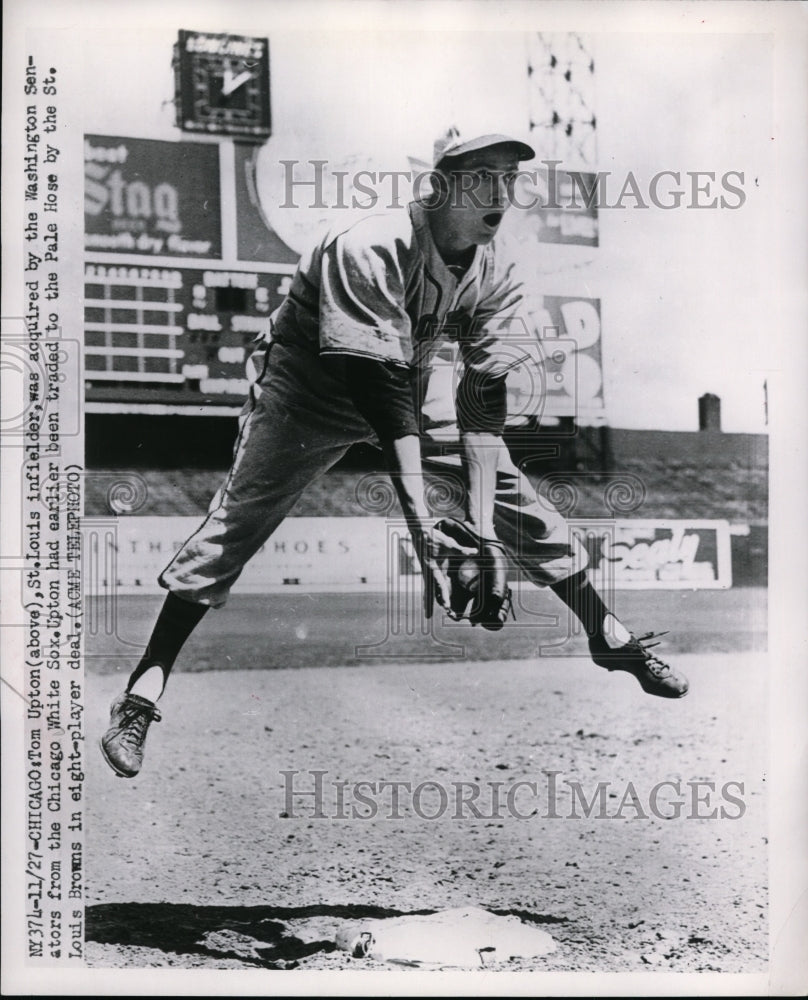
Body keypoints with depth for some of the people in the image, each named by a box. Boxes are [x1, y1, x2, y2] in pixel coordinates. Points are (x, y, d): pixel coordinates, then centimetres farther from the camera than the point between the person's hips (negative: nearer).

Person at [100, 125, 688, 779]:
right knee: (234, 523, -17)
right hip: (309, 388, -5)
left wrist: (481, 526, -28)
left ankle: (612, 638, 17)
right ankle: (141, 694, -12)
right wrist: (422, 526, -44)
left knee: (517, 499, 0)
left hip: (407, 388, 5)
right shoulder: (372, 250, -32)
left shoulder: (495, 275, -14)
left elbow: (485, 403, -18)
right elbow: (380, 389, -38)